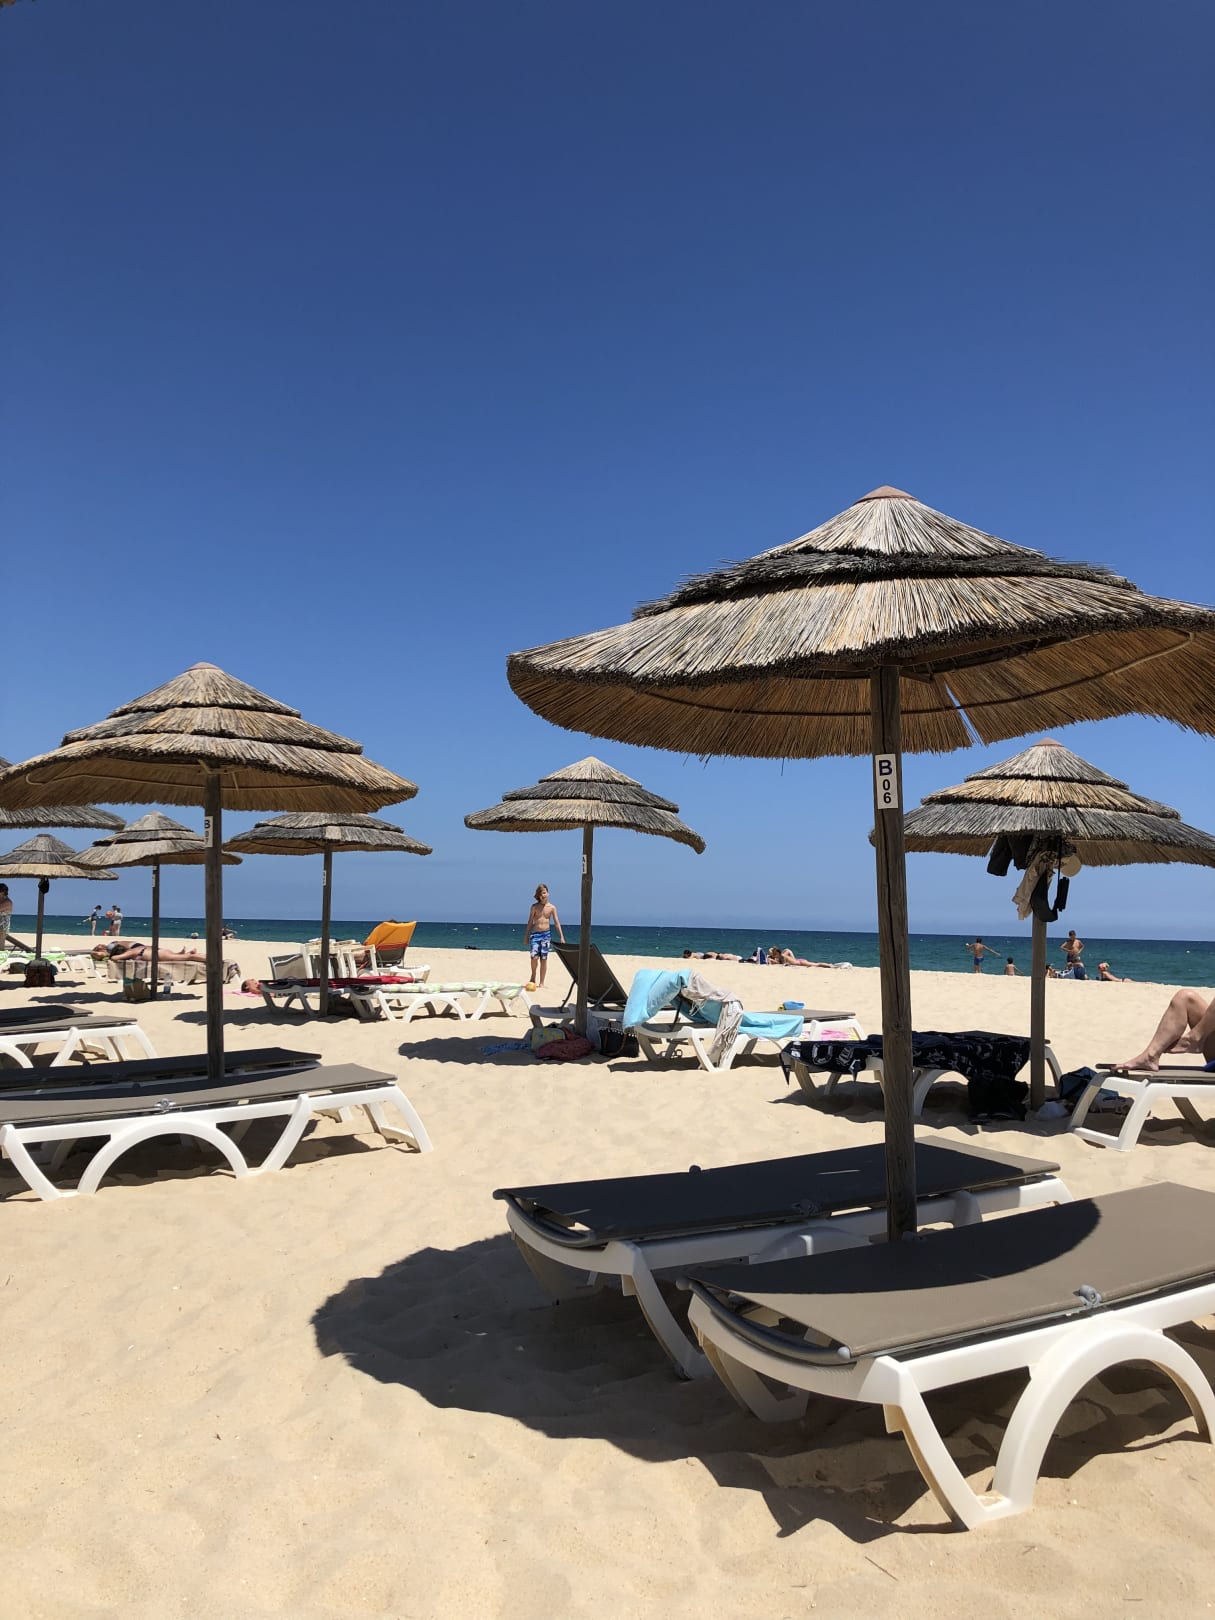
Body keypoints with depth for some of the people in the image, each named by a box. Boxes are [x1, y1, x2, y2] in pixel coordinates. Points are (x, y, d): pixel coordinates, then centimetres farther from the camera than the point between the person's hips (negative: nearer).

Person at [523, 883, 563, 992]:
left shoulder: (552, 907, 3)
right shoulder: (534, 906, 3)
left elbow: (557, 922, 2)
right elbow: (530, 922, 8)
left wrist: (561, 937, -4)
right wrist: (526, 936, 7)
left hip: (546, 934, 0)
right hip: (535, 934, 0)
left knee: (544, 958, 0)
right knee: (534, 957, -13)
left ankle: (541, 982, 8)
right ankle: (533, 977, 12)